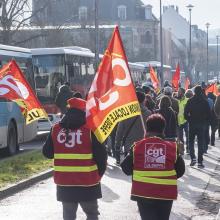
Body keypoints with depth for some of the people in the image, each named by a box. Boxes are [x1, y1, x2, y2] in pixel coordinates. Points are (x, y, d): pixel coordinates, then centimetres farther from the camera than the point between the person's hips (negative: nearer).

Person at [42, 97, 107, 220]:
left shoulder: (56, 129, 1)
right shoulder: (90, 129, -9)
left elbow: (47, 153, 9)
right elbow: (101, 155, -9)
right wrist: (99, 174, 7)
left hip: (64, 181, 3)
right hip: (87, 182, -3)